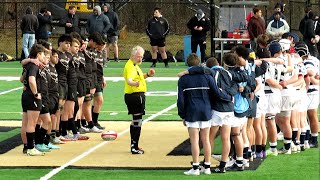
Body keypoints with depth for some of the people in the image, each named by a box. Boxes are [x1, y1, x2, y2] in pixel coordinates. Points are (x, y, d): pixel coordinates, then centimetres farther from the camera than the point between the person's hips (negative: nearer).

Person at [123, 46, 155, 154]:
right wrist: (134, 83, -56)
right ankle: (134, 147, -5)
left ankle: (134, 146, 27)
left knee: (136, 121, 18)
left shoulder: (135, 65, 15)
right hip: (134, 96, -11)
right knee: (137, 122, -8)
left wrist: (147, 75, 15)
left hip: (138, 96, 11)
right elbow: (129, 80, -36)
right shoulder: (130, 66, -18)